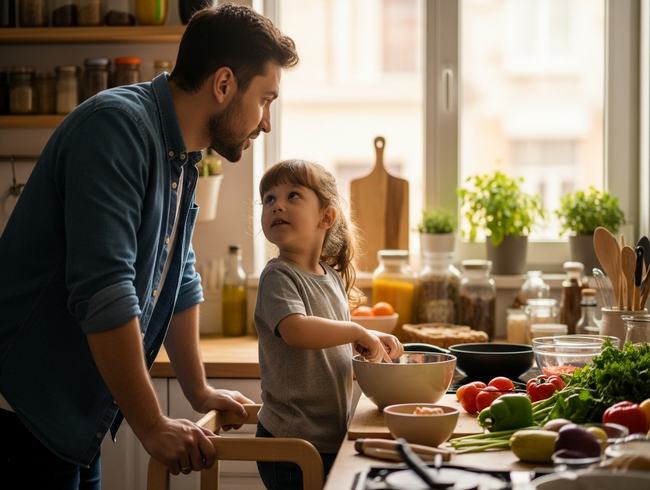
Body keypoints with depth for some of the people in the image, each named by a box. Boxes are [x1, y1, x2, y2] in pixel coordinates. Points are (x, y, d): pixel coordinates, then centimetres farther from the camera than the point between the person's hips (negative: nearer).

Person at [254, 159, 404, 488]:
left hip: (333, 437, 8)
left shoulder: (334, 278, 10)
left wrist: (372, 343, 8)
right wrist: (359, 332, -22)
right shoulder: (278, 276, -14)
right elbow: (296, 330, -34)